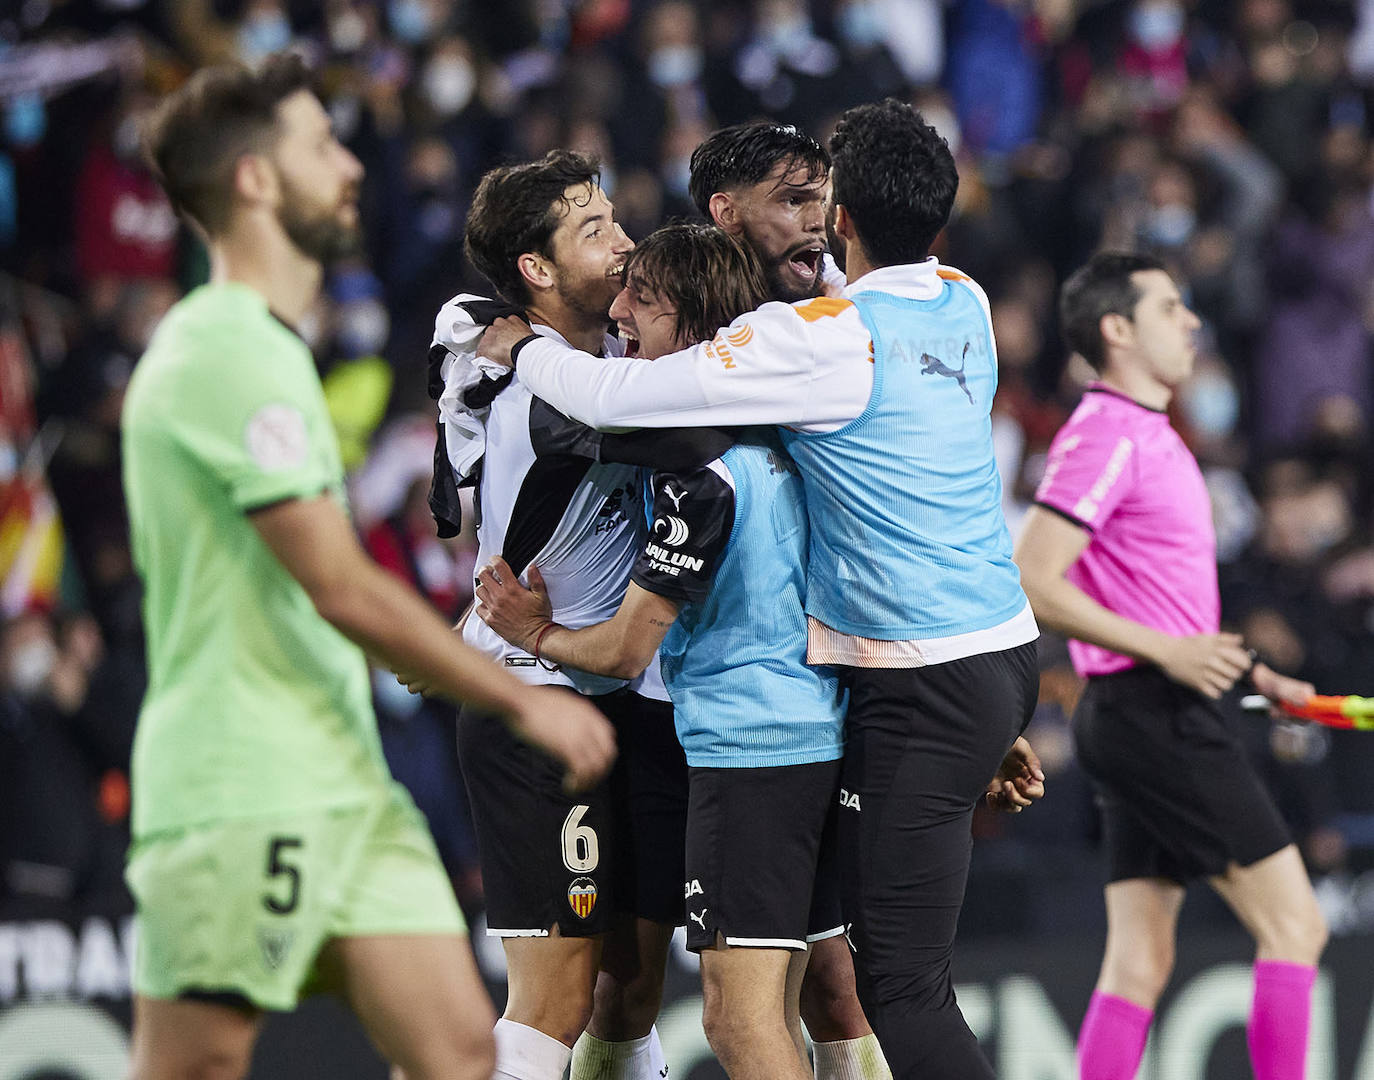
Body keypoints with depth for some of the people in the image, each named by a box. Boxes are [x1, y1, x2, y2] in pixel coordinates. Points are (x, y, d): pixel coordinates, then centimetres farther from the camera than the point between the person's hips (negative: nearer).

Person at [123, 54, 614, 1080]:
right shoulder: (232, 352, -15)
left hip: (343, 786, 10)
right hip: (239, 799, -10)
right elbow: (343, 589, -18)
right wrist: (522, 701, -11)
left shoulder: (259, 347, 18)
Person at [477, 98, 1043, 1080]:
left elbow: (619, 397, -12)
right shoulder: (964, 307, 7)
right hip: (1006, 643, 9)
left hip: (922, 688, -8)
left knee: (903, 989, -8)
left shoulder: (823, 338, -15)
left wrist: (524, 350, 6)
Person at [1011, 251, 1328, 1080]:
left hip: (1171, 712, 10)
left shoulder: (1150, 437, 20)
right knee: (1294, 926, -9)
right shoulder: (1105, 436, -12)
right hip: (1159, 716, -10)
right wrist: (1169, 652, -22)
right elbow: (1032, 584, -20)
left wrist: (1249, 673, 21)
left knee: (1139, 965, 5)